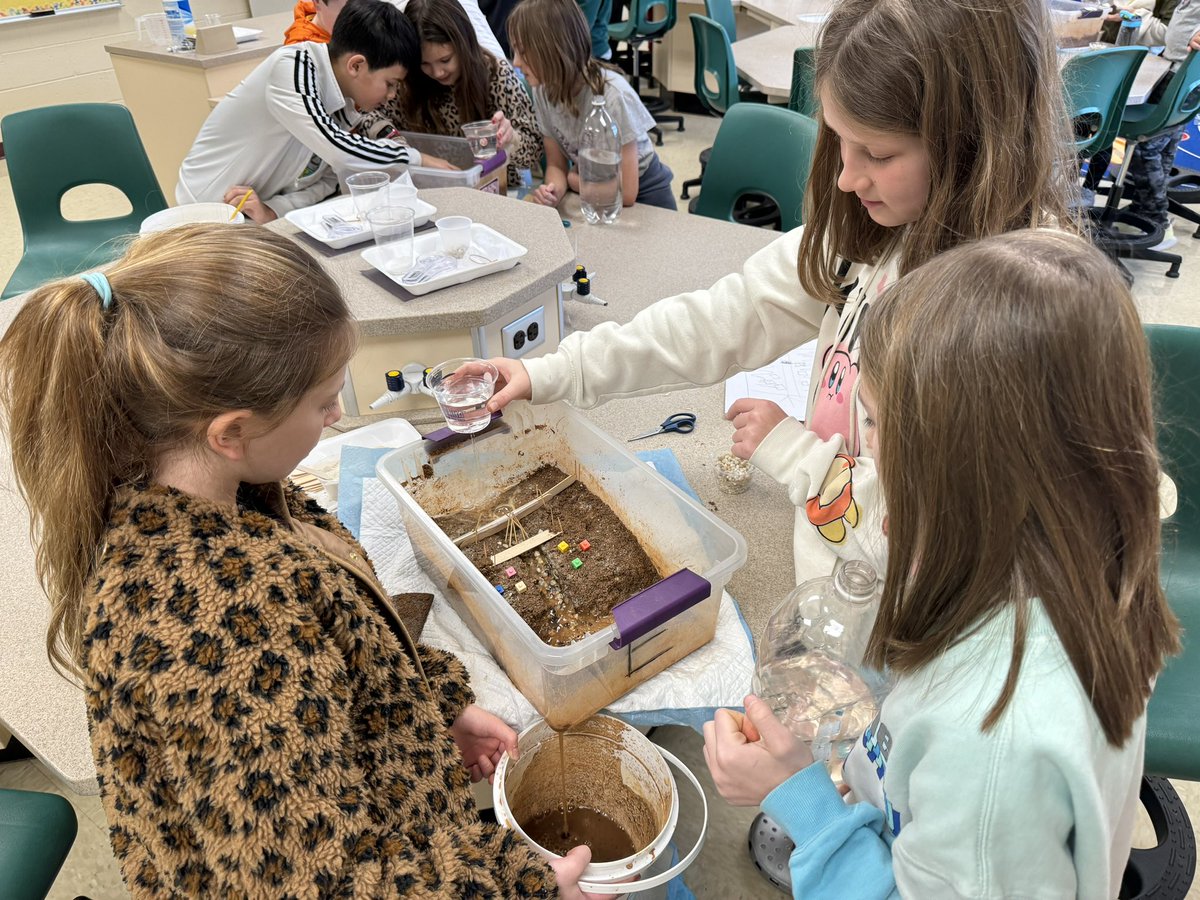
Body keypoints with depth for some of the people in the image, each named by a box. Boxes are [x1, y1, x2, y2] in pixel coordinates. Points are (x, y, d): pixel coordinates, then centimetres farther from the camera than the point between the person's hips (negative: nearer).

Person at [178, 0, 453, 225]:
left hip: (261, 210, 7)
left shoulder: (345, 103, -1)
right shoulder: (293, 65, -23)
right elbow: (338, 151, -33)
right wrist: (417, 158, -21)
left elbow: (328, 179, -1)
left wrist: (272, 211, -18)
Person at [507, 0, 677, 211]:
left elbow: (626, 193, -24)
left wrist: (573, 179, -9)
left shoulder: (611, 95, -28)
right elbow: (556, 165, -1)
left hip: (643, 198, -5)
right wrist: (554, 190, -23)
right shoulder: (543, 88, -10)